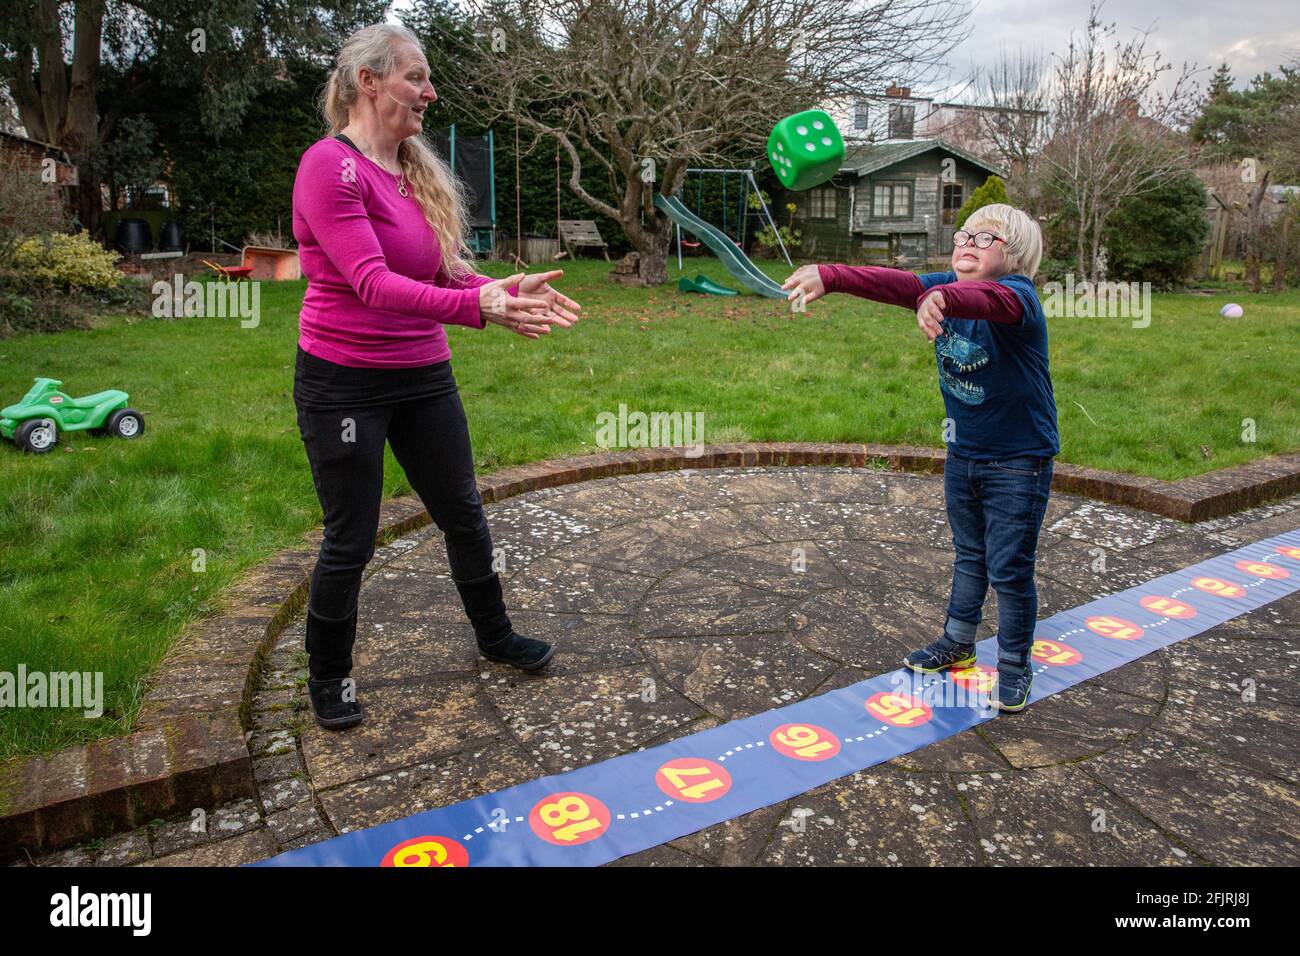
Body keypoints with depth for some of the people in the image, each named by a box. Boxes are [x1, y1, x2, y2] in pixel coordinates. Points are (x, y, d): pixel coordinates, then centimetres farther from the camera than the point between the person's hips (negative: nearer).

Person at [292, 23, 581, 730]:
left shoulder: (418, 170, 7)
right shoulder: (330, 166, -15)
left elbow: (448, 272, 7)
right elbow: (372, 283, -26)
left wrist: (508, 289, -12)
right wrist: (479, 308, -36)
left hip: (423, 377, 7)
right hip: (345, 384, -7)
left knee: (463, 513, 16)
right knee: (351, 540, 5)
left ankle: (494, 635, 38)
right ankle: (328, 676, 29)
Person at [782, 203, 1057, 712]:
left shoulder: (1018, 295, -22)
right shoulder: (946, 287, -3)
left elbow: (990, 299, -45)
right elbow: (898, 284, -17)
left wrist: (942, 299, -68)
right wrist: (830, 276, -33)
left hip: (1019, 460, -6)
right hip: (962, 452, 6)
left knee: (1009, 567, 2)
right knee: (969, 555, 21)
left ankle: (1014, 668, 21)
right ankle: (957, 645, 37)